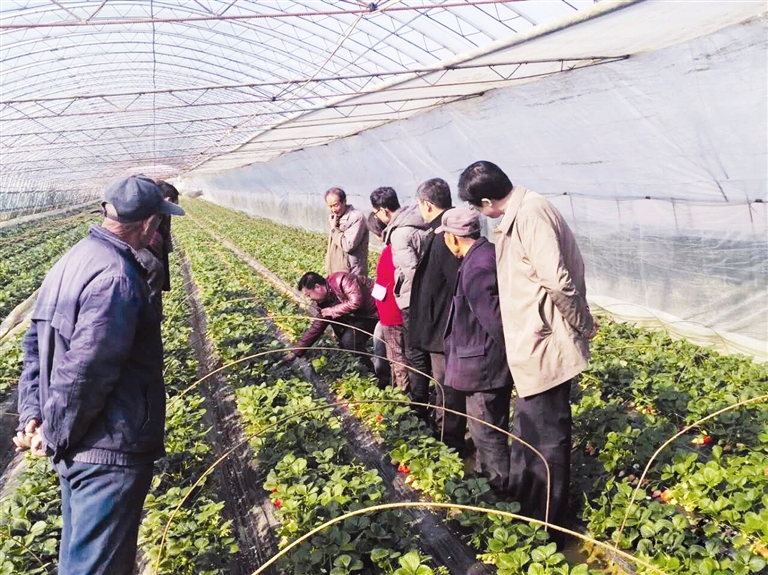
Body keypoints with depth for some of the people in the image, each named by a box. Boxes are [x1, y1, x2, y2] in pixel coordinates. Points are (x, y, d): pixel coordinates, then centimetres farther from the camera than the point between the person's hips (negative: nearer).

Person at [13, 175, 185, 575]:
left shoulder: (73, 260, 8)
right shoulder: (116, 275, -23)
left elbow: (36, 342, 12)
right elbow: (85, 370, -25)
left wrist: (31, 413, 9)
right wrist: (55, 436, -12)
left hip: (77, 451, 10)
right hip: (110, 453, -10)